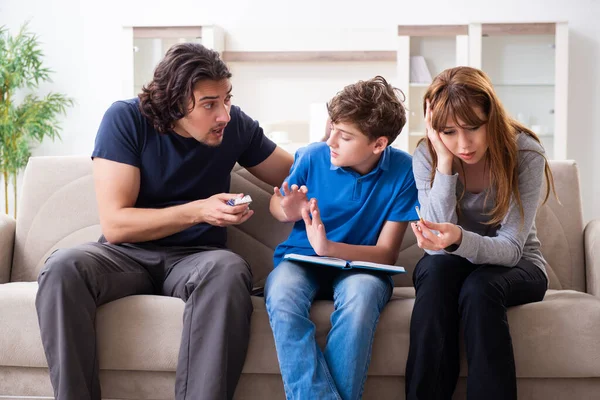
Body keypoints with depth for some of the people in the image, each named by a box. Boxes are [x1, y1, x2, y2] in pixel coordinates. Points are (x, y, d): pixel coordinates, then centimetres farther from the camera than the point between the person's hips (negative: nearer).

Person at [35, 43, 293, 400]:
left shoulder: (235, 125, -2)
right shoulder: (126, 119, -9)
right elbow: (114, 223, -15)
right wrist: (198, 211, -25)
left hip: (195, 257, 1)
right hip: (126, 254, 0)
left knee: (229, 270, -36)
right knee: (63, 268, -32)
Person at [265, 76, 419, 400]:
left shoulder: (403, 171, -11)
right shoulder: (312, 157, -8)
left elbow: (386, 254, -10)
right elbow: (276, 203, 13)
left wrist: (329, 248, -27)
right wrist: (289, 212, -13)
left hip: (360, 266, -1)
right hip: (301, 261, 1)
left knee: (362, 292, -38)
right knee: (281, 293, -35)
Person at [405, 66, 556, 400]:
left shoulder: (526, 153, -21)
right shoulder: (426, 157, -15)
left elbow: (510, 248, -25)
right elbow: (440, 250, -23)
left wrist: (459, 239, -47)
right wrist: (445, 163, -31)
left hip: (515, 267, -1)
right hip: (451, 267, 2)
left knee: (479, 287, -35)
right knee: (437, 269, -33)